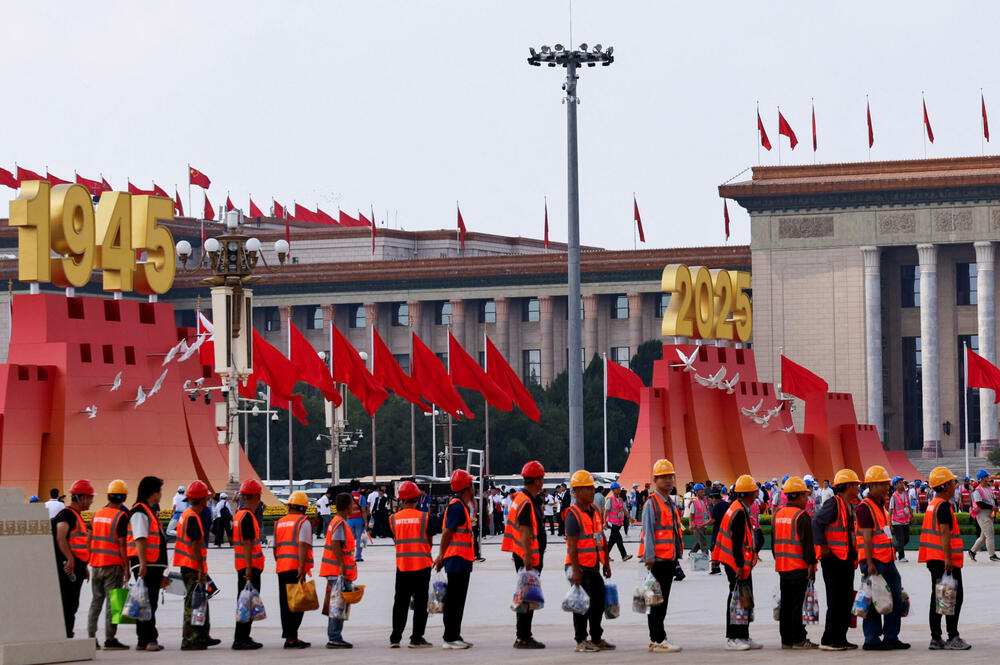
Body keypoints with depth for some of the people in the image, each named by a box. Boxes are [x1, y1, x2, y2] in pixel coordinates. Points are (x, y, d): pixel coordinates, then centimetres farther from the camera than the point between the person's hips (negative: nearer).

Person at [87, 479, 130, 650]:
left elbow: (89, 541, 12)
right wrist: (127, 568, -7)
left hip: (96, 564, 6)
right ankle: (110, 639, -4)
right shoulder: (121, 516, -10)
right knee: (112, 602, -3)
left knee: (96, 601, 13)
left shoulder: (97, 515, 9)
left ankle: (91, 636, 12)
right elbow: (122, 545, -12)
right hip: (113, 565, -6)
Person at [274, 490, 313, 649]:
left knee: (285, 603, 9)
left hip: (281, 567, 6)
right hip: (296, 567, -6)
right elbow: (303, 546, -14)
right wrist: (302, 568, -19)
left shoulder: (279, 523, 17)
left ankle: (289, 637, 13)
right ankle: (291, 637, -12)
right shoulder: (303, 522, -3)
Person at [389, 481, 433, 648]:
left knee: (400, 603, 11)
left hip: (402, 565, 2)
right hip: (422, 565, -2)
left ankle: (395, 638, 12)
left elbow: (395, 539, 11)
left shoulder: (393, 518, -1)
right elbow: (430, 542, 2)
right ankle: (416, 638, 2)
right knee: (420, 602, 3)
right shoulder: (424, 517, -6)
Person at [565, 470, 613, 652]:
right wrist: (575, 570, -21)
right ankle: (581, 641, 4)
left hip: (594, 566, 8)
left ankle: (597, 639, 22)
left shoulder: (595, 511, 13)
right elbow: (572, 545, -17)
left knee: (598, 603, 12)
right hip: (581, 567, -8)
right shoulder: (573, 514, -13)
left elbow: (601, 539, 19)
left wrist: (606, 563, 17)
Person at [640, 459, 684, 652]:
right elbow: (648, 532, -14)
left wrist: (677, 555, 19)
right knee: (658, 601, -7)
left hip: (670, 559, 9)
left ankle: (656, 639, 17)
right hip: (657, 559, -9)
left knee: (663, 601, 12)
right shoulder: (652, 503, -10)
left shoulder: (671, 504, 17)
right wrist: (649, 558, -18)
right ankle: (658, 641, -6)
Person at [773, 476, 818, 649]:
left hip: (782, 567, 8)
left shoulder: (778, 515, 12)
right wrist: (811, 564, -12)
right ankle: (798, 639, -4)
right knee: (796, 604, -5)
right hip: (798, 567, -8)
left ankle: (786, 639, 14)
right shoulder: (801, 516, -13)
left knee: (785, 604, 11)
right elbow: (807, 543, -16)